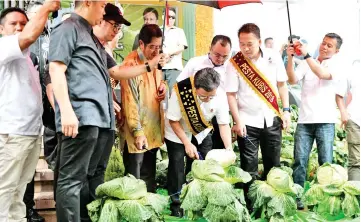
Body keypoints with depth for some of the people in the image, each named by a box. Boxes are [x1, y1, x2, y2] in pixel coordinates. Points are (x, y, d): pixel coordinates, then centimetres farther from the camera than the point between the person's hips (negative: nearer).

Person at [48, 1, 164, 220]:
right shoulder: (68, 28, 0)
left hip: (102, 119, 10)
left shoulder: (92, 38, 28)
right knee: (73, 179, -9)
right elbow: (56, 70, -11)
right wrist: (67, 111, -21)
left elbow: (117, 71, 33)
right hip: (82, 118, -10)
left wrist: (150, 65, 31)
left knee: (94, 177, 12)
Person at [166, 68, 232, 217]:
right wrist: (187, 143, -26)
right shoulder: (181, 92, -38)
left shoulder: (220, 96, -29)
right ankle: (176, 202, 15)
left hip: (201, 133, 3)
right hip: (177, 133, -3)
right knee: (177, 167, -2)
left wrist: (229, 148, -30)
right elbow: (173, 120, -23)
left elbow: (224, 124, -17)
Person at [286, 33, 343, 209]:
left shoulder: (336, 64, 3)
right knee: (300, 160, -1)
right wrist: (290, 58, -14)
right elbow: (292, 80, -3)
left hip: (325, 121, -2)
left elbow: (323, 74, -18)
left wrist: (306, 55, -20)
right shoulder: (306, 63, 10)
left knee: (326, 162, 1)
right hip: (304, 120, 2)